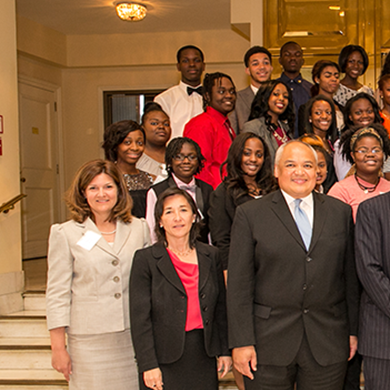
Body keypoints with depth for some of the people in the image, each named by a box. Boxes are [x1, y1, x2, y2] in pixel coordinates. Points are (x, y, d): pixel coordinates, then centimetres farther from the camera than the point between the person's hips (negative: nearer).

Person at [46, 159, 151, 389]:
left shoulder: (139, 229, 7)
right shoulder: (66, 234, 1)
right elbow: (57, 294, 1)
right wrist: (58, 348, -2)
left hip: (135, 337, 2)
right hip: (90, 341, -2)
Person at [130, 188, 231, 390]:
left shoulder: (211, 256, 7)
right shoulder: (146, 259, -3)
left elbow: (221, 308, 12)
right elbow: (140, 317, -6)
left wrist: (225, 351, 10)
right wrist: (148, 365, -10)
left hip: (203, 357, 3)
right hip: (164, 361, -3)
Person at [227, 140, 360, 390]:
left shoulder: (341, 212, 8)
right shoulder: (250, 215, -1)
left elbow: (350, 275, 10)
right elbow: (239, 284, -4)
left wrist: (353, 330, 8)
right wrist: (241, 342, -8)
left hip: (328, 343, 2)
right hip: (269, 341, -2)